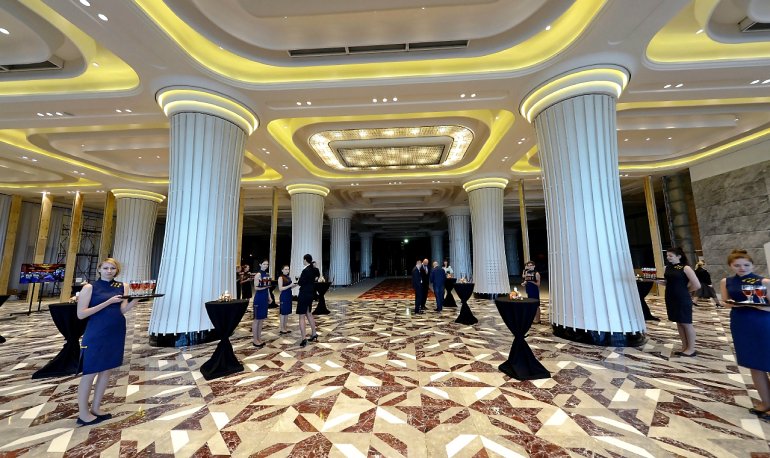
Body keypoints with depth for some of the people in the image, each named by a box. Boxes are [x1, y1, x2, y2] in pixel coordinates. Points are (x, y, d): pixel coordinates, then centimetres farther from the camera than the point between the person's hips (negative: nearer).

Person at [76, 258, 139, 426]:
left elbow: (123, 310, -1)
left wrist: (136, 299, -20)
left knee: (107, 371, 13)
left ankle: (95, 408, 28)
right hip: (95, 335, -4)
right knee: (90, 373, 5)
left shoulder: (122, 286, 4)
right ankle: (83, 413, 21)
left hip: (116, 334, 5)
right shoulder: (89, 287, -6)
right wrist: (108, 302, -20)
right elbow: (81, 314, -11)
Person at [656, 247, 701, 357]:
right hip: (671, 299, 7)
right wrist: (659, 281, -3)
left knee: (687, 324, 4)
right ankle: (684, 347, 25)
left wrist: (685, 290, 0)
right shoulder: (668, 267, 7)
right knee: (679, 323, 14)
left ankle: (691, 349, 17)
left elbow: (697, 285, -12)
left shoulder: (685, 268, -12)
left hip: (683, 300, -7)